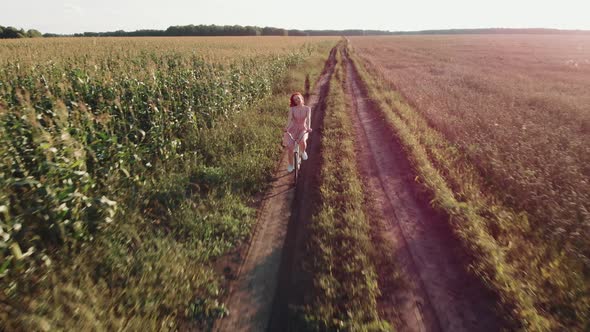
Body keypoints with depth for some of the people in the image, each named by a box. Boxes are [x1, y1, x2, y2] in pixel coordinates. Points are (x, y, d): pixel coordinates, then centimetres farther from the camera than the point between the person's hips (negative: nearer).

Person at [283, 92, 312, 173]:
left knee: (302, 141, -33)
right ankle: (291, 165, 21)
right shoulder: (292, 109, -8)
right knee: (290, 148, -3)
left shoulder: (307, 108, -7)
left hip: (303, 129, -1)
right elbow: (290, 119, -21)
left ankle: (303, 152, 4)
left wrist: (308, 127, -40)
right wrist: (286, 127, -41)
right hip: (293, 129, 1)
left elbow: (308, 118, -21)